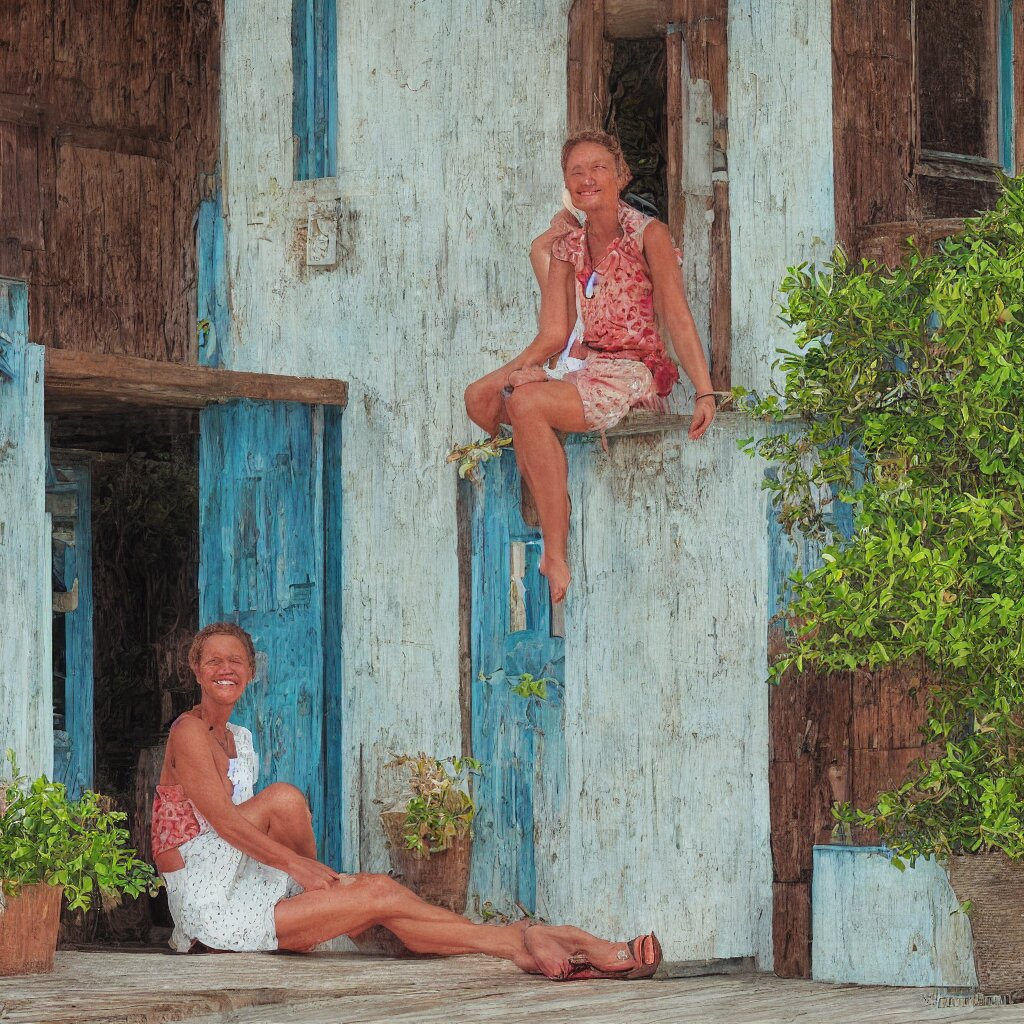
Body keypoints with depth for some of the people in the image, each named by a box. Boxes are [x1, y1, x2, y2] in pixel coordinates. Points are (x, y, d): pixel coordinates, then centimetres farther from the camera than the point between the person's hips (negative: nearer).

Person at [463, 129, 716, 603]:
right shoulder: (569, 245, 12)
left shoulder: (647, 234, -6)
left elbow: (678, 318, -11)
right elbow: (554, 334, 8)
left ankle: (556, 561, -32)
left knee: (527, 402, -31)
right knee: (481, 396, -11)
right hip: (587, 366, 7)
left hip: (634, 375, -7)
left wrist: (705, 392, -18)